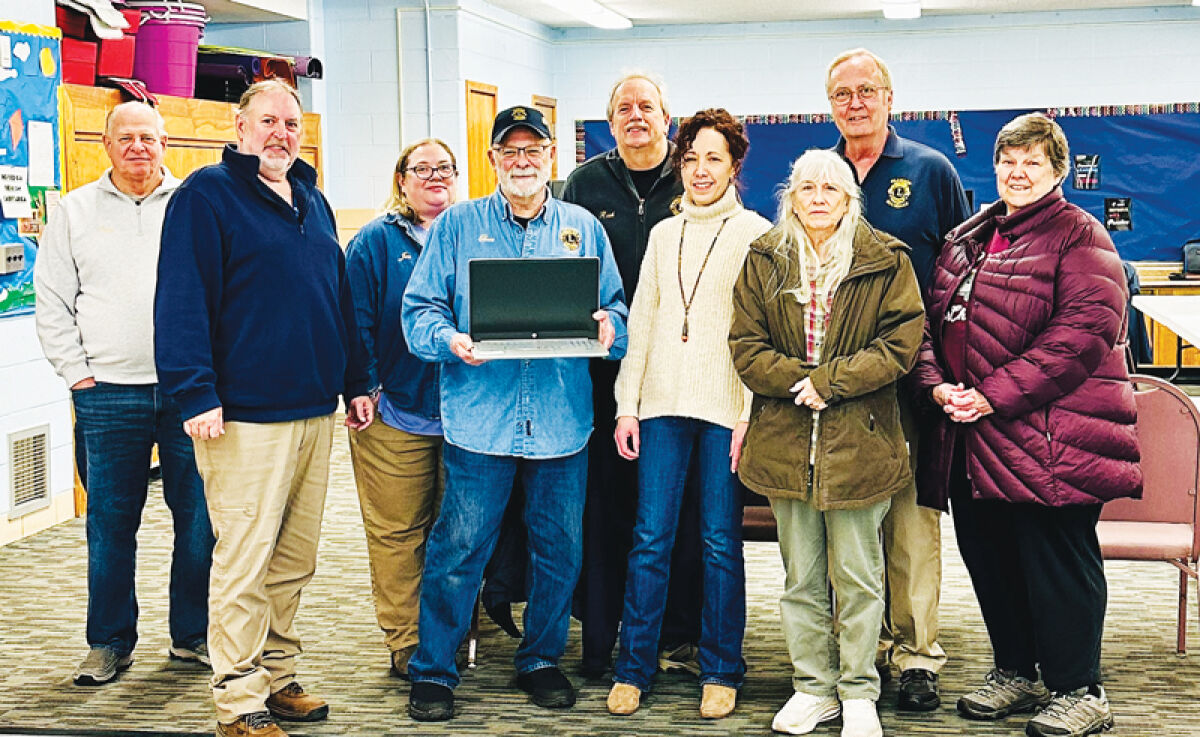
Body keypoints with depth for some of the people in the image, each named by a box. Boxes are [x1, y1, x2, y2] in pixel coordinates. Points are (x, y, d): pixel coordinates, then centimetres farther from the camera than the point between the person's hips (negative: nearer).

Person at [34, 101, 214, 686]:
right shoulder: (76, 211, 9)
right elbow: (51, 302, 9)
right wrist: (77, 372, 0)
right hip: (109, 394, 0)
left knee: (199, 518, 3)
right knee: (111, 522, 5)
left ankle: (192, 636, 17)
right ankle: (109, 643, 18)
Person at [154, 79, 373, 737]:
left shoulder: (311, 201, 18)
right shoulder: (206, 195, -5)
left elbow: (339, 297, 24)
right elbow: (182, 300, -12)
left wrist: (355, 382, 21)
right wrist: (196, 393, -19)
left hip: (316, 412, 7)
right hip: (247, 417, -7)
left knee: (294, 560, 13)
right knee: (245, 563, -4)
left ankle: (277, 676, 24)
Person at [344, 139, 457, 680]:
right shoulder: (375, 241, 1)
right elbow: (356, 321, -3)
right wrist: (366, 389, -11)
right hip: (395, 414, -3)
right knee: (397, 531, 2)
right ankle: (405, 643, 13)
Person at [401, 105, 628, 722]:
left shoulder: (583, 229, 12)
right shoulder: (457, 225, 6)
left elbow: (613, 305, 13)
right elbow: (420, 307, 4)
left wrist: (609, 327, -9)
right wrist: (450, 341, -16)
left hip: (562, 416, 2)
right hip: (479, 415, -2)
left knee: (559, 549, 10)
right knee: (458, 547, 0)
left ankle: (541, 660, 28)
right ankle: (432, 672, 14)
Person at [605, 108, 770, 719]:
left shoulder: (756, 234, 2)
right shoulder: (663, 234, 14)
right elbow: (641, 323, 14)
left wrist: (752, 413, -10)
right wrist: (627, 405, 8)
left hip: (727, 408, -3)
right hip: (662, 403, 3)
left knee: (721, 543, 3)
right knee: (650, 538, 3)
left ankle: (720, 671, 16)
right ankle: (633, 667, 13)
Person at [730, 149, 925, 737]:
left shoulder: (886, 262, 1)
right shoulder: (763, 262, 9)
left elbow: (900, 344, -6)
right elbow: (746, 346, 3)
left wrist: (830, 381, -15)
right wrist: (799, 381, -12)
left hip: (859, 440, -2)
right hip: (785, 440, 3)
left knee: (857, 574, 4)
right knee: (801, 574, 11)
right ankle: (813, 686, 23)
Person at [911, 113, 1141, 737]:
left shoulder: (1079, 237, -4)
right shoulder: (965, 240, 18)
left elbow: (1081, 334, -16)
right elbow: (934, 320, 17)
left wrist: (995, 395, -19)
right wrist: (937, 383, -4)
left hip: (1049, 438, -7)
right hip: (973, 438, 7)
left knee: (1057, 561, -1)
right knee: (987, 555, 13)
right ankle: (1016, 673, 30)